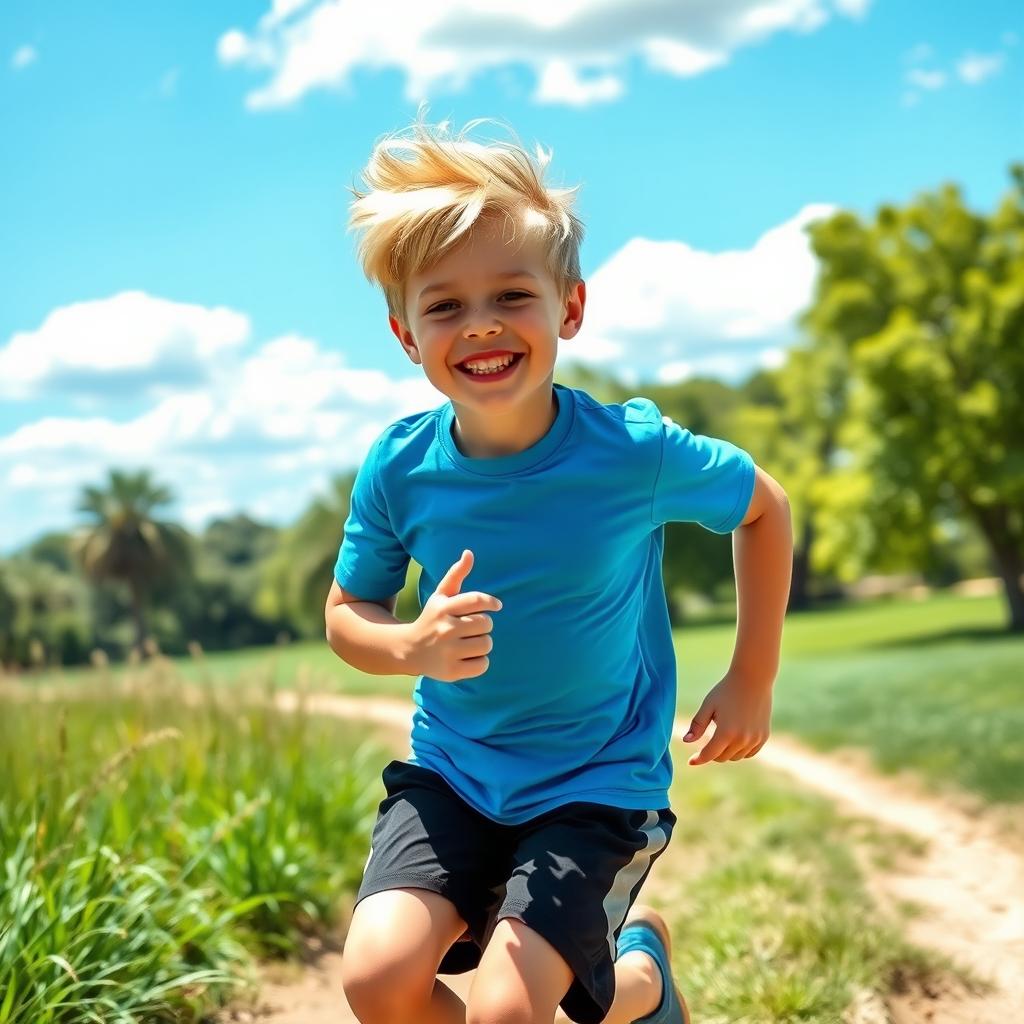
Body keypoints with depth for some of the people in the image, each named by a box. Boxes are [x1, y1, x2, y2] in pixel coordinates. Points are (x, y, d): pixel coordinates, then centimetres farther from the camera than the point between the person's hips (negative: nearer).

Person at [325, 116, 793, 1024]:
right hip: (451, 770, 3)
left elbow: (764, 507, -1)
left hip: (597, 781, -2)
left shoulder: (634, 450, -20)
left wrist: (753, 683, 0)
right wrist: (411, 647, -24)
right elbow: (346, 614, 0)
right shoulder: (400, 469, -14)